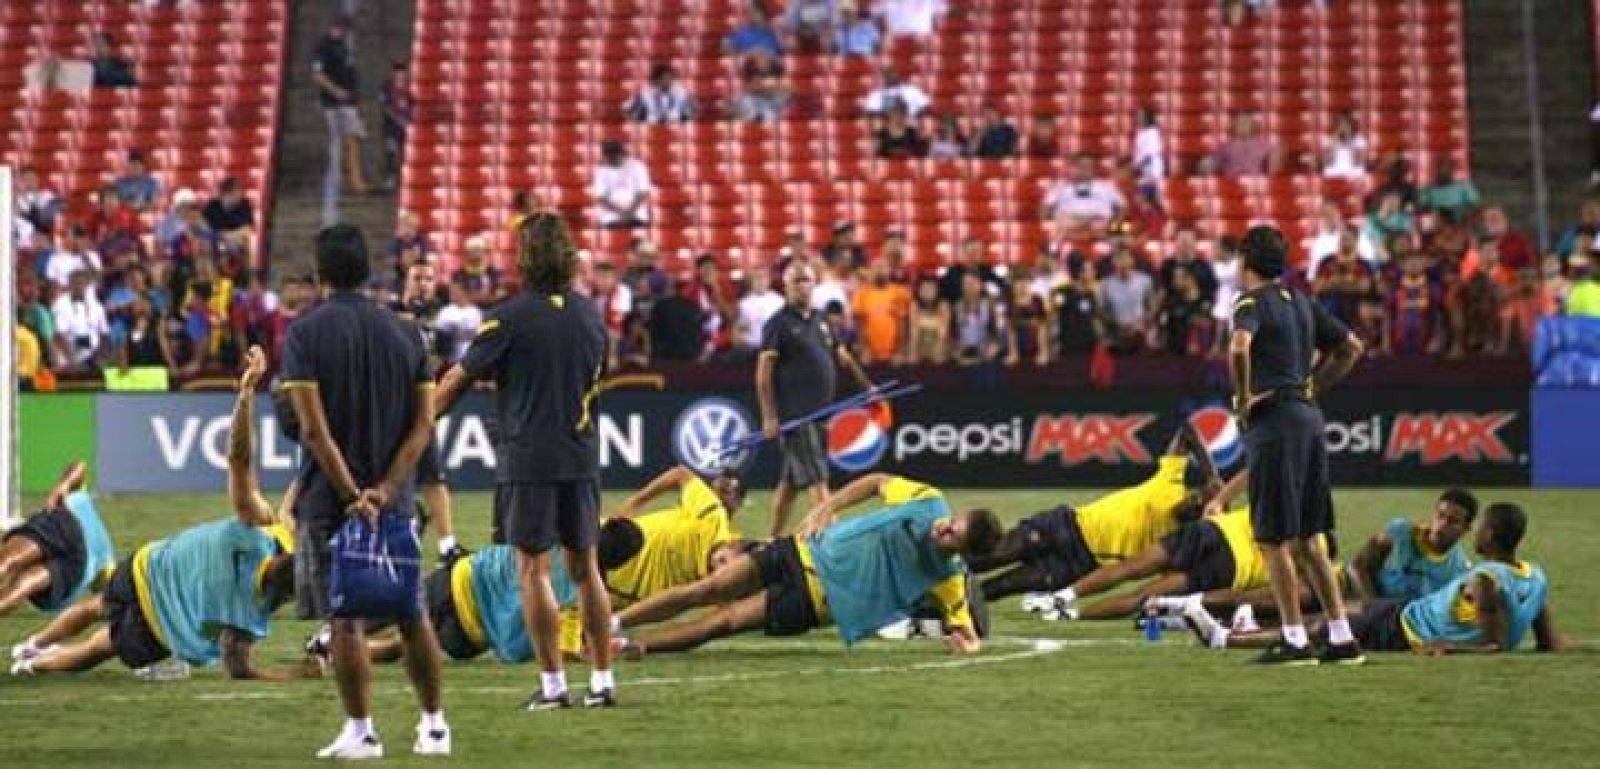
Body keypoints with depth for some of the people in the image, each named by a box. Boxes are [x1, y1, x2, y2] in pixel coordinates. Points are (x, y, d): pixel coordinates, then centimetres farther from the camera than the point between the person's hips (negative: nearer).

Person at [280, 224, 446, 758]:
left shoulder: (305, 334, -8)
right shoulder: (404, 333, 5)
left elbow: (314, 429, -15)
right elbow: (424, 423, -1)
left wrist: (351, 494, -14)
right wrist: (386, 489, -8)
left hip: (328, 497, -4)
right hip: (394, 499, 4)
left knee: (344, 619, 0)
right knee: (412, 615, 12)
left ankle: (361, 730, 1)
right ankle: (434, 725, 18)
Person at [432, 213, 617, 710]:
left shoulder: (512, 316, -10)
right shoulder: (590, 315, 6)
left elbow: (458, 379, -2)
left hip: (528, 458, -5)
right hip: (582, 455, 5)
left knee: (534, 570, 0)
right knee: (585, 567, 11)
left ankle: (553, 683, -3)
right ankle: (603, 681, 11)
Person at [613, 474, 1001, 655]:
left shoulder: (947, 578, -12)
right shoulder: (929, 501, -6)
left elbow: (966, 630, -5)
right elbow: (878, 481, 8)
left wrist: (966, 642, -28)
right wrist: (827, 507, -2)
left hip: (818, 601, -3)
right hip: (808, 552, 3)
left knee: (725, 621, -12)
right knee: (707, 590, -4)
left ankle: (635, 644, -1)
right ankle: (612, 623, 5)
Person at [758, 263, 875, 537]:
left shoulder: (820, 321, 16)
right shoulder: (779, 324, -6)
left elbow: (843, 357, 26)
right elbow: (764, 372, -10)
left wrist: (868, 387, 20)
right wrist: (769, 416, -17)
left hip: (821, 411, 7)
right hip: (795, 416, -7)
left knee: (790, 481, 13)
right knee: (816, 479, -13)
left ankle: (775, 539, 19)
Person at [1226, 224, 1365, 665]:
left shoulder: (1251, 302, -8)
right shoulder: (1302, 303, 15)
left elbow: (1240, 348, -28)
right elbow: (1351, 347, 22)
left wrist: (1243, 397, -15)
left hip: (1272, 421, -8)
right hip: (1309, 417, 8)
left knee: (1275, 540, -1)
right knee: (1308, 539, 13)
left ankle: (1295, 640, -1)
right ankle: (1342, 638, 11)